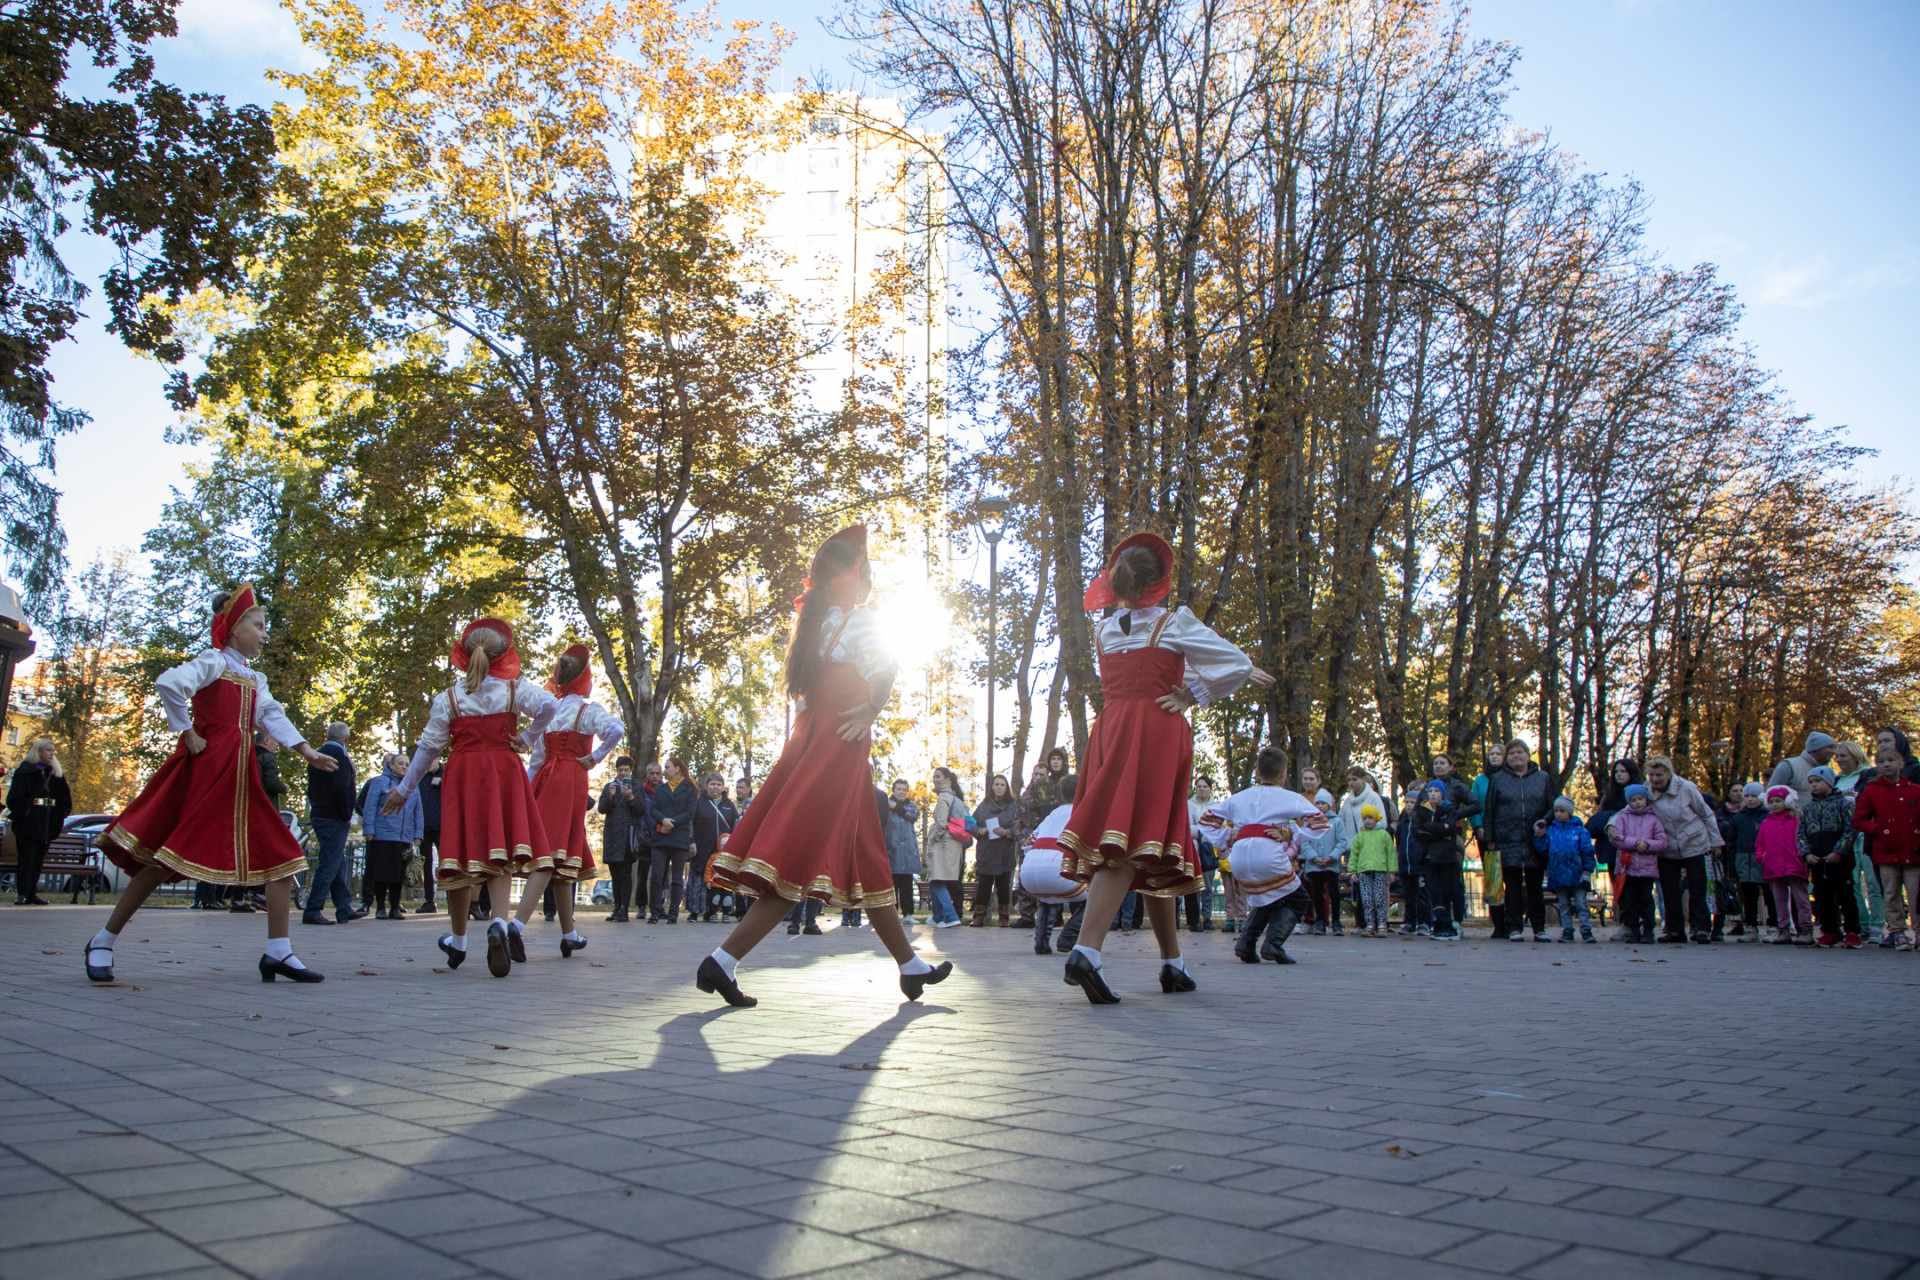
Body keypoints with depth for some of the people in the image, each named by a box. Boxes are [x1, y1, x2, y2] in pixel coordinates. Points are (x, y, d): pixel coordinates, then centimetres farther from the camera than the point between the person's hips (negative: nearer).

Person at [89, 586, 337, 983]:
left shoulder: (255, 680, 19)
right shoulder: (214, 661, -4)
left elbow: (273, 717, 7)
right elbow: (169, 684, -23)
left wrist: (307, 752, -8)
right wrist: (188, 735, -16)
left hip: (240, 778, 8)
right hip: (204, 771, -8)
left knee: (282, 854, 0)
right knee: (165, 858, -4)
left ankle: (278, 952, 1)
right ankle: (103, 942, 11)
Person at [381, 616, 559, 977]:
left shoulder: (447, 698, 6)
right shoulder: (515, 689, 3)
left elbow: (429, 748, 6)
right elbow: (549, 704, -16)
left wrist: (404, 789, 14)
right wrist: (529, 737, -2)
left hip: (462, 778, 1)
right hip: (504, 774, -1)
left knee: (462, 856, 8)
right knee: (498, 855, -1)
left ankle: (458, 942, 23)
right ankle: (500, 922, -29)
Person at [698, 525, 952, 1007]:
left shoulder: (809, 619, 15)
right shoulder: (858, 619, -6)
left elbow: (801, 685, 13)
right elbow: (884, 669, -24)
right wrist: (869, 712, -12)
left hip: (810, 736, 9)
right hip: (841, 745, -9)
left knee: (865, 858, 12)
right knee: (797, 866, -10)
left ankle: (911, 967, 21)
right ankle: (723, 962, -16)